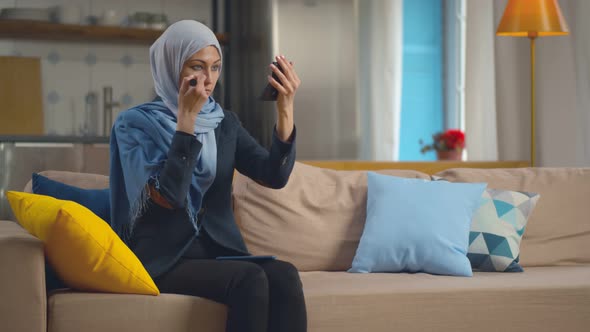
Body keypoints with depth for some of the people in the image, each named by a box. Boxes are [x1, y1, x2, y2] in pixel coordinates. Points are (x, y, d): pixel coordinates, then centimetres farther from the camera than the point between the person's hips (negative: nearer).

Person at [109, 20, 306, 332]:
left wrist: (285, 110, -18)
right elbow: (169, 196, -18)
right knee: (250, 279, -31)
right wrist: (186, 118, -19)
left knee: (285, 276, -27)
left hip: (218, 251, 5)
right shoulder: (135, 122, -3)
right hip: (163, 259, -4)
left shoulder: (224, 123, 11)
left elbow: (275, 176, -4)